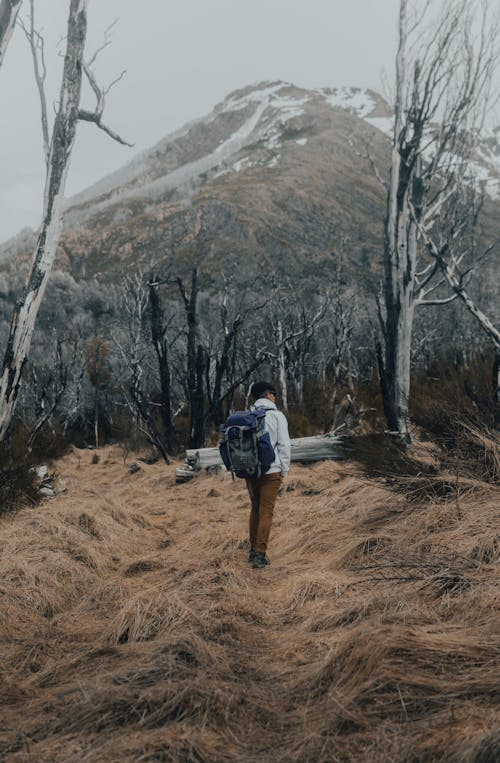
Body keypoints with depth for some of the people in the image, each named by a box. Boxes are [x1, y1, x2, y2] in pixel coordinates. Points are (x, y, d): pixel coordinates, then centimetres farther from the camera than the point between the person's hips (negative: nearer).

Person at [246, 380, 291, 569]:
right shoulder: (277, 416, -6)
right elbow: (284, 445, -8)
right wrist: (284, 471, 0)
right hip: (271, 471, -4)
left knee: (255, 509, 18)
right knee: (266, 512, 1)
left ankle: (253, 550, 23)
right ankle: (259, 555, -1)